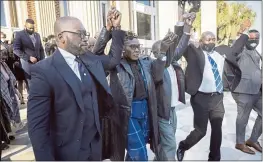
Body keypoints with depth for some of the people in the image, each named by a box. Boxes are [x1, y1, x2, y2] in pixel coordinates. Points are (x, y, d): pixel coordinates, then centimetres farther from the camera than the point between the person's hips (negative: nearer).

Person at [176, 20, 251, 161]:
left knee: (217, 130, 14)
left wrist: (244, 34, 33)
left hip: (218, 98, 6)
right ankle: (182, 147, 29)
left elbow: (235, 49, 31)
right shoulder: (195, 53, -5)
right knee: (200, 131, 1)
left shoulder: (221, 51, 12)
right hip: (201, 98, -5)